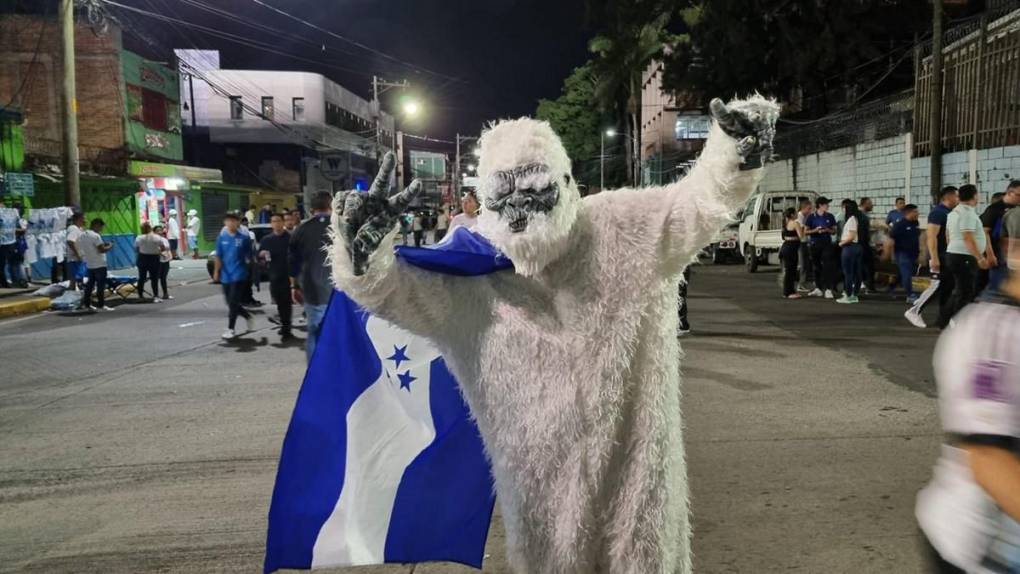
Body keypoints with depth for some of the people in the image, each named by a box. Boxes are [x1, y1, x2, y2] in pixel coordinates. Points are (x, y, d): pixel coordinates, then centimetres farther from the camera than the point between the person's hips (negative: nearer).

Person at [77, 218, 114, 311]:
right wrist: (110, 246, -2)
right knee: (101, 285, -4)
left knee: (90, 284, 14)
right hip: (99, 264, -8)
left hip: (90, 264, 8)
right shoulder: (95, 236, -17)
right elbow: (102, 250, -19)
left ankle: (86, 303, 16)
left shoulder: (82, 235, 11)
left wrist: (103, 244, 14)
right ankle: (101, 305, -4)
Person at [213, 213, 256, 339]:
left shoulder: (244, 237, -4)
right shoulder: (221, 237, 4)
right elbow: (218, 256, 6)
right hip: (226, 275, 4)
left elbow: (249, 255, 3)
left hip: (239, 274, -4)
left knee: (233, 302, -7)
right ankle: (248, 317, 32)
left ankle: (231, 328, 2)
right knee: (230, 303, 10)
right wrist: (216, 272, 0)